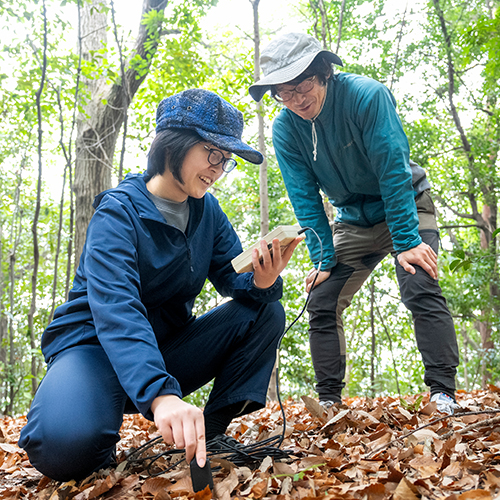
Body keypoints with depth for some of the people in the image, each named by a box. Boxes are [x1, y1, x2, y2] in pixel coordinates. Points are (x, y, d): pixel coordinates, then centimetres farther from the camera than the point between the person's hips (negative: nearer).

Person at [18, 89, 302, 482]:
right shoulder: (120, 210, -18)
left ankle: (210, 434, -9)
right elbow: (115, 308, -33)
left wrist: (262, 281, -28)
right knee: (65, 445, -38)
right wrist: (160, 393, -49)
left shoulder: (207, 210, 3)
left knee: (265, 313, -11)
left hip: (167, 349, 7)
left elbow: (234, 277, -1)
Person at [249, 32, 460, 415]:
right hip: (354, 221, 4)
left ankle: (443, 394, -18)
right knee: (321, 304, -4)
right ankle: (329, 400, 6)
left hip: (406, 207, -4)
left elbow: (394, 171, -25)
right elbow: (305, 199, -8)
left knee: (420, 289, -25)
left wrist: (407, 242, -28)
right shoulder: (285, 130, -12)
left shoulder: (367, 96, -24)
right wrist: (324, 259, -15)